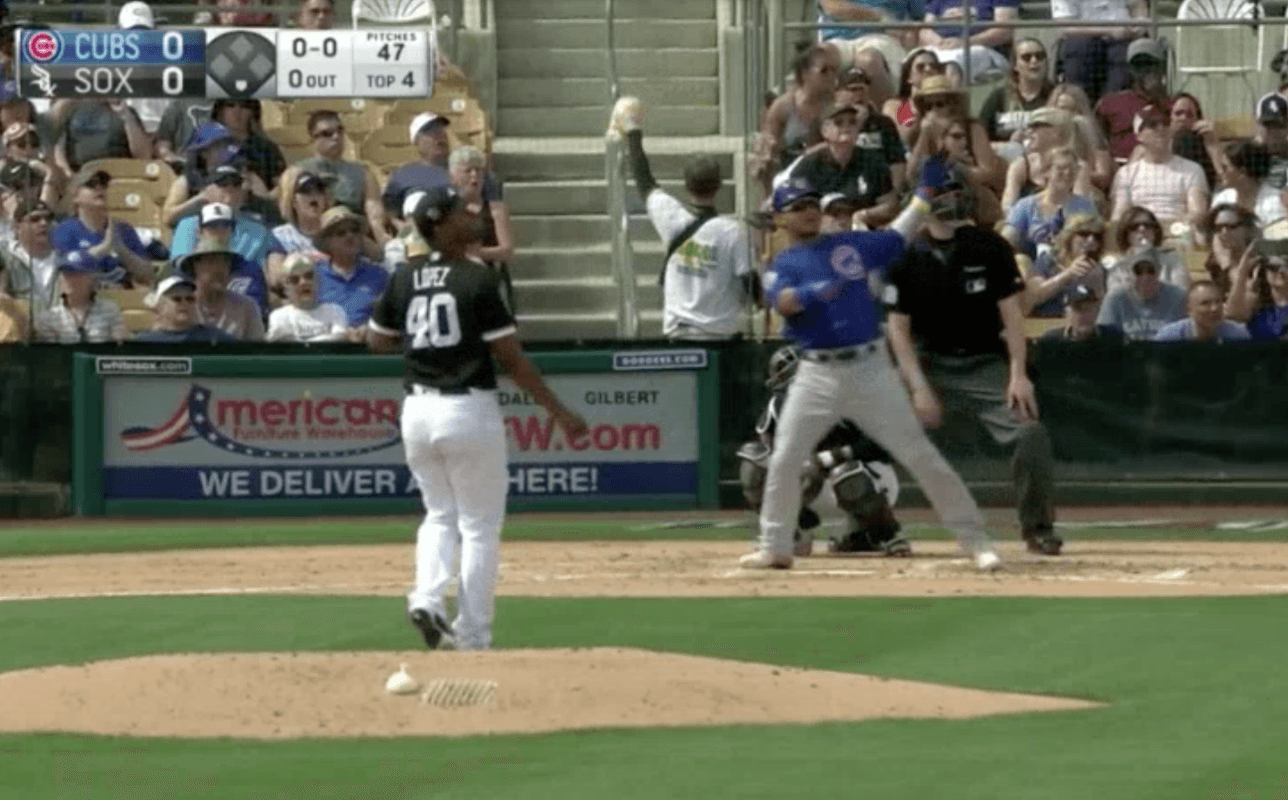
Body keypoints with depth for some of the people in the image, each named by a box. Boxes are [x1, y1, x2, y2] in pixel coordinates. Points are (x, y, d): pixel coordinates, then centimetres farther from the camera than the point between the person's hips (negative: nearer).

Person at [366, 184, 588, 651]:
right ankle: (472, 636, 6)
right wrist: (559, 413, -7)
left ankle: (428, 598, -2)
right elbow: (511, 359, -13)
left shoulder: (404, 279, 2)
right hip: (470, 409, -5)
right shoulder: (478, 280, -13)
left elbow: (378, 341, 14)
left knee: (440, 515, 22)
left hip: (417, 411, 5)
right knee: (480, 525, 6)